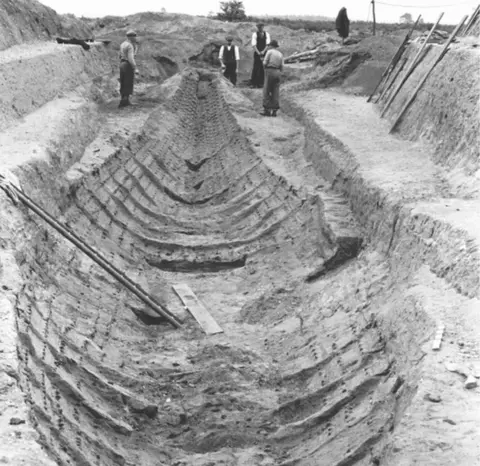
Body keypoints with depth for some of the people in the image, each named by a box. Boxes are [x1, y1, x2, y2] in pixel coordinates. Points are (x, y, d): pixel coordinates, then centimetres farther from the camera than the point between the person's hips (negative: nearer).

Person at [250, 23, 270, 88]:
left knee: (262, 68, 1)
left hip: (264, 53, 2)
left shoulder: (266, 34, 2)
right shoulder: (255, 34, -4)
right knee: (256, 67, -7)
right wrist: (258, 52, -20)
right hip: (257, 53, -2)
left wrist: (263, 51, -17)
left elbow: (268, 44, -3)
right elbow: (254, 45, -9)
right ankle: (253, 83, -2)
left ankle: (260, 83, 6)